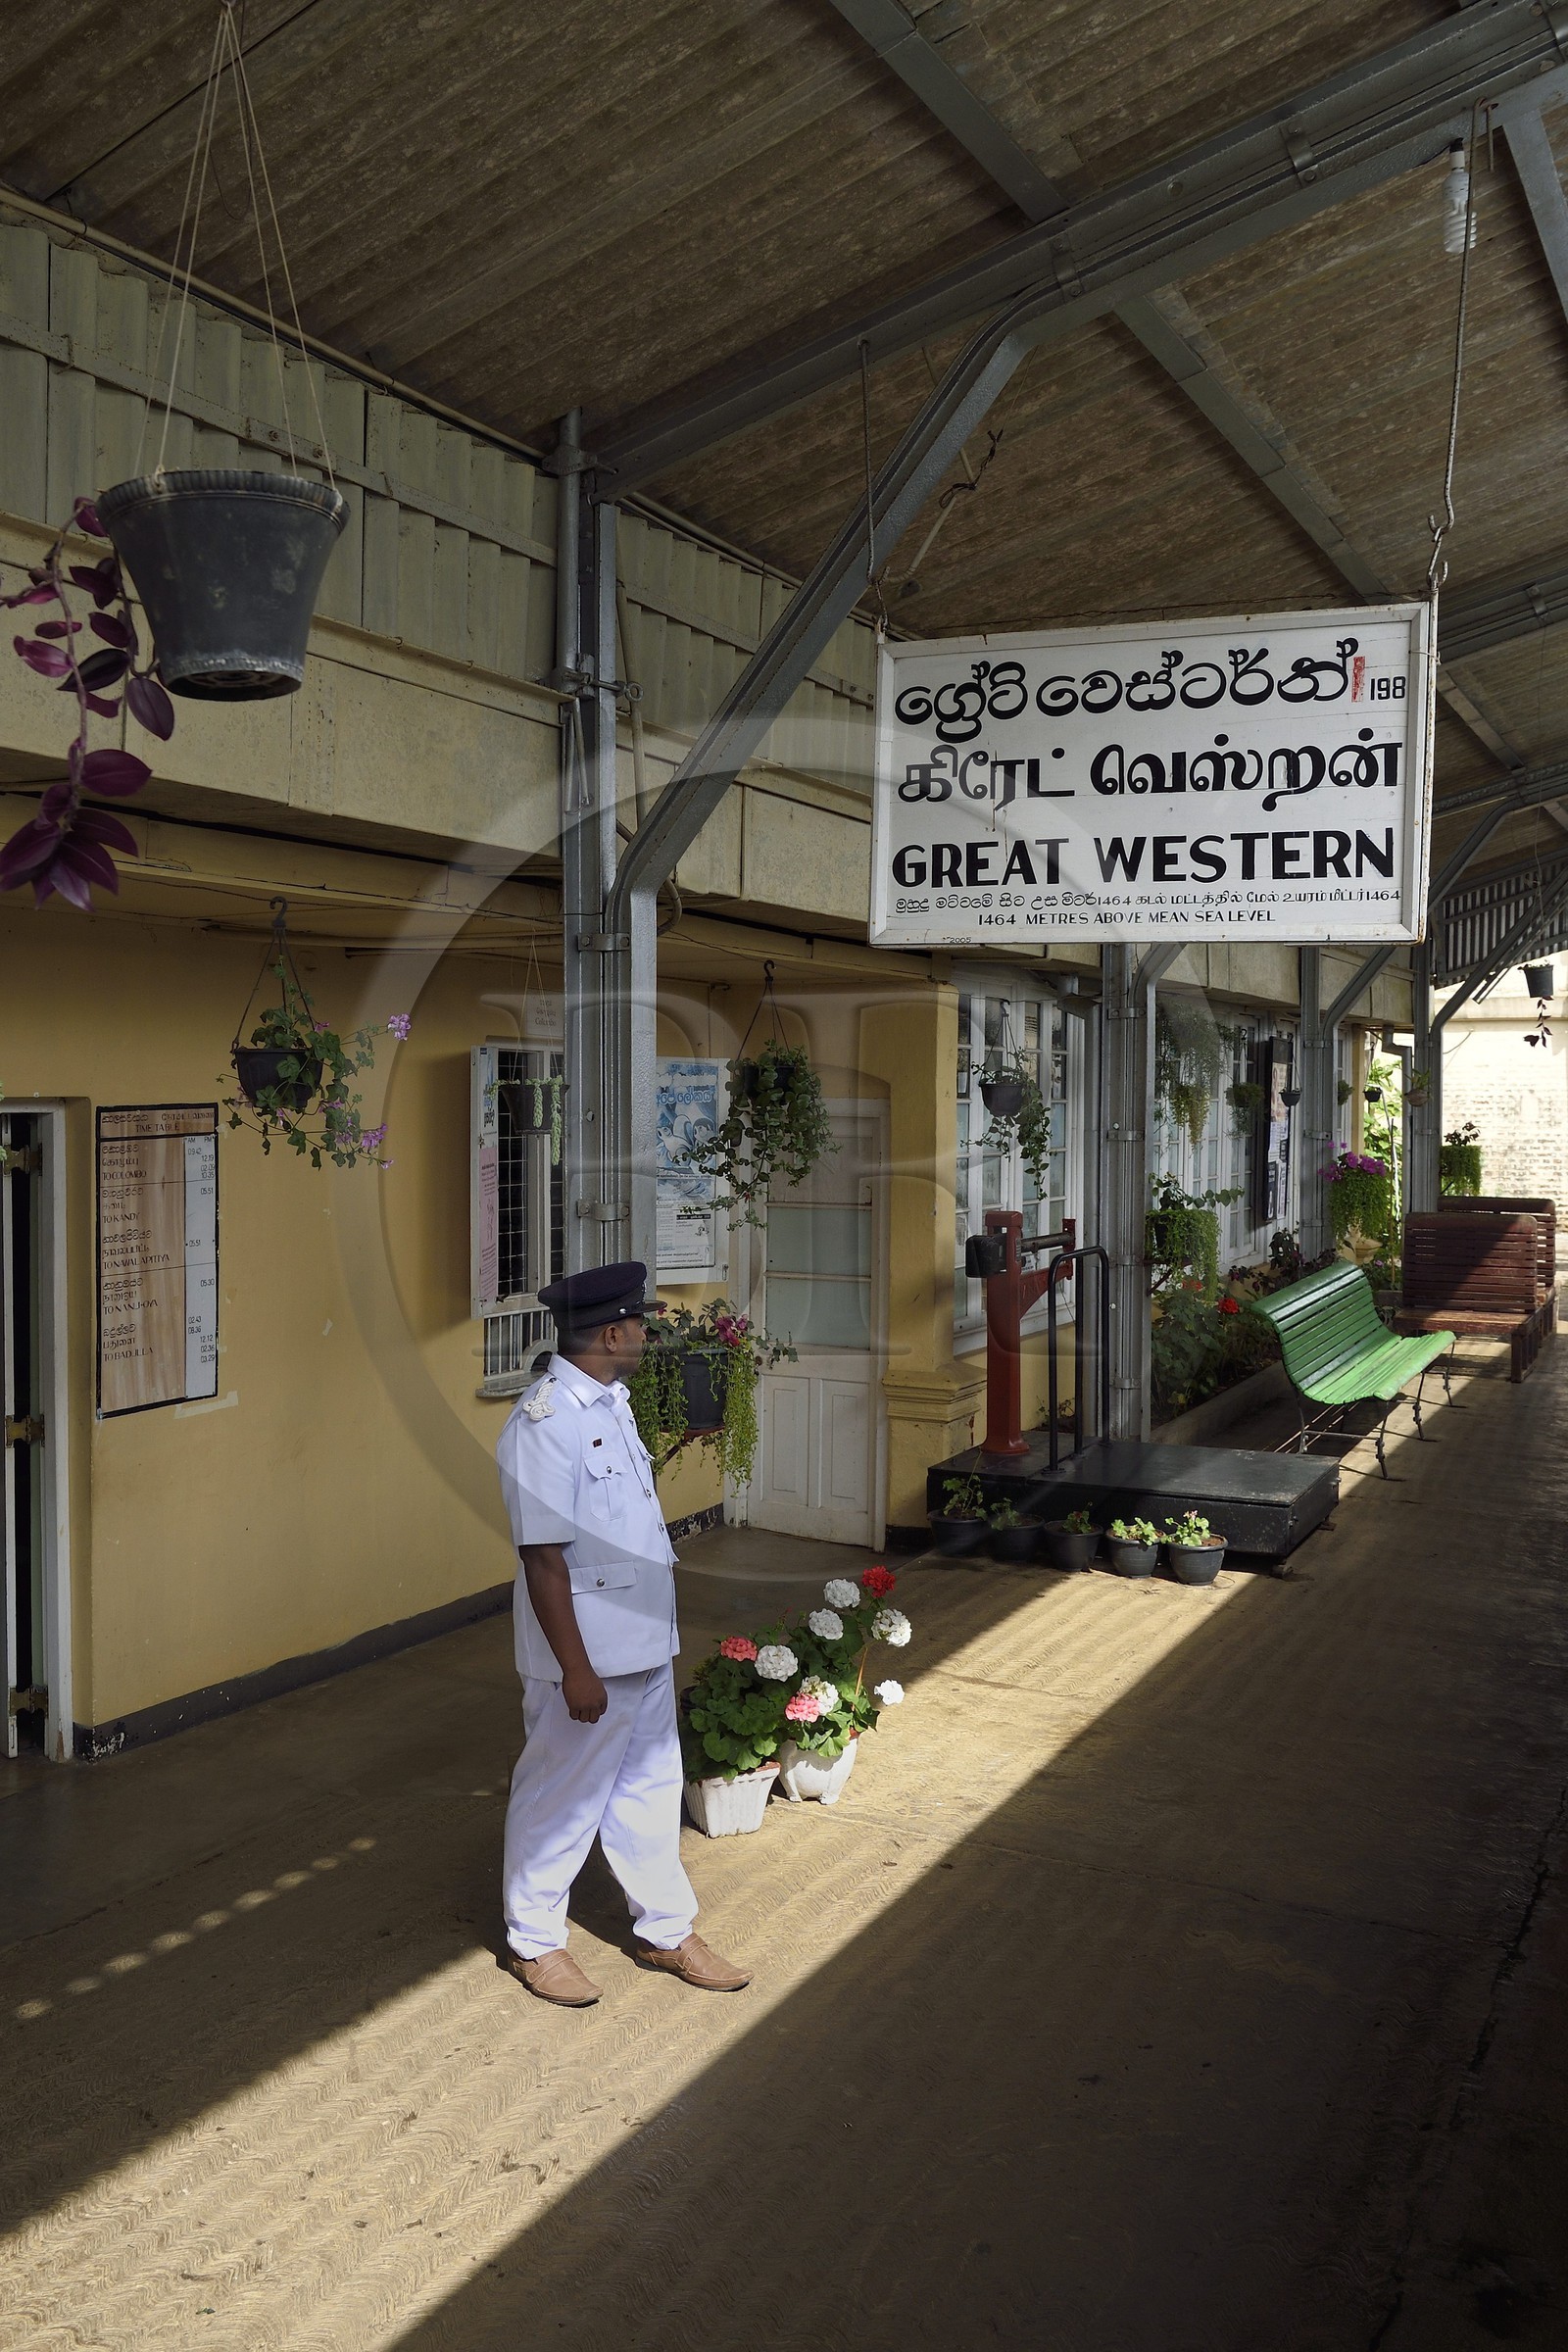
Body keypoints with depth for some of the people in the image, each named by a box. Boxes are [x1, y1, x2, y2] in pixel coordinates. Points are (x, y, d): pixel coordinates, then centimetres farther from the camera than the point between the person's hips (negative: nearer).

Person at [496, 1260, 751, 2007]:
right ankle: (534, 1940, 30)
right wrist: (575, 1669, -22)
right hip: (586, 1650, -9)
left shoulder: (611, 1403, 7)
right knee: (563, 1798, 10)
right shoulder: (545, 1423, -24)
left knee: (651, 1784, 20)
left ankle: (665, 1931, 36)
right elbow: (544, 1558, -24)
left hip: (644, 1645, 9)